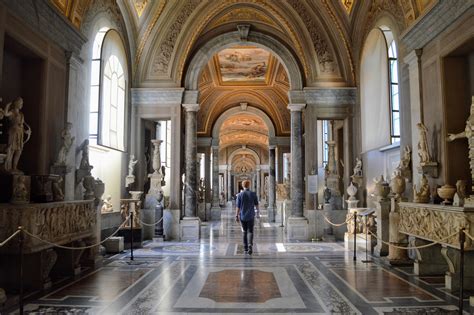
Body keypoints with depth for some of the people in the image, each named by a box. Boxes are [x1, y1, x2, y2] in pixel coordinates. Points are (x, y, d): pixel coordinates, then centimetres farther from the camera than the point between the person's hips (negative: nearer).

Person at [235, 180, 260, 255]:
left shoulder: (240, 195, -5)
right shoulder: (253, 194, -3)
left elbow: (237, 206, -7)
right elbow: (256, 204, 6)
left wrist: (236, 216, -2)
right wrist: (258, 213, 19)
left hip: (242, 216, 1)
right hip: (250, 216, -1)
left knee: (245, 232, 16)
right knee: (250, 232, 3)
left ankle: (245, 249, 19)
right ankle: (250, 246, -23)